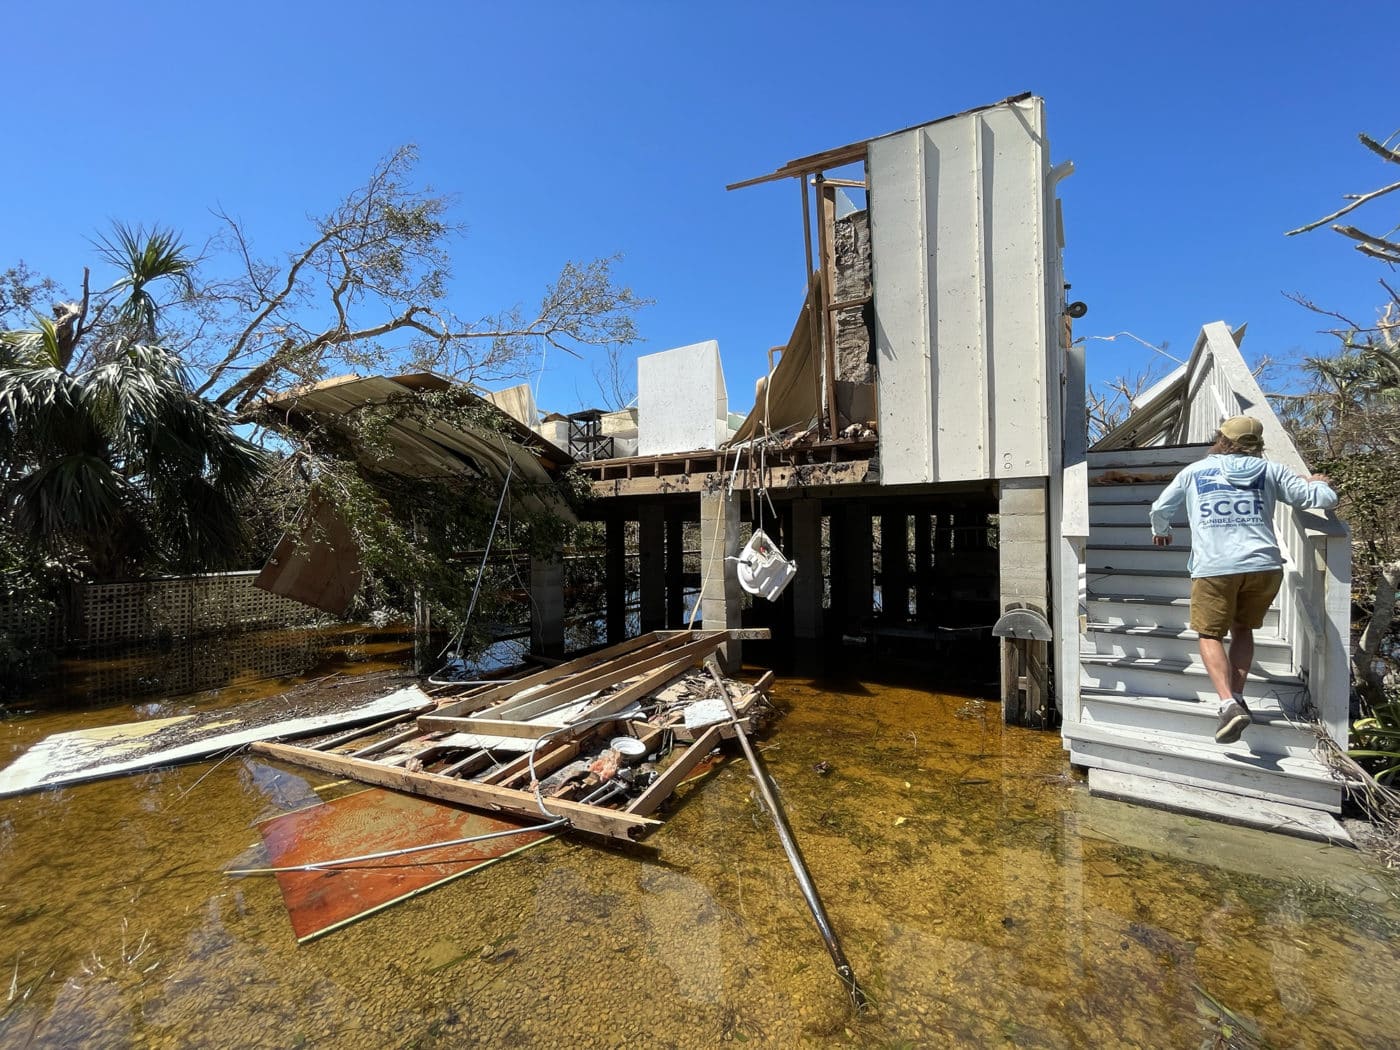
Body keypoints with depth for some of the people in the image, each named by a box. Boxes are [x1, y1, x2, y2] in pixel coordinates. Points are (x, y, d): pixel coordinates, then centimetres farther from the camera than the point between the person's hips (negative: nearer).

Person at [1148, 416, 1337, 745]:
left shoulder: (1195, 471, 11)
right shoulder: (1270, 470, 13)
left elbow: (1160, 509, 18)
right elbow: (1324, 499, 15)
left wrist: (1161, 532, 39)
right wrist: (1319, 483, 38)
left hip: (1214, 567, -3)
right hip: (1264, 565, 3)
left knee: (1210, 634, 7)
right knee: (1242, 629, 22)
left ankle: (1229, 704, -10)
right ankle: (1236, 698, 17)